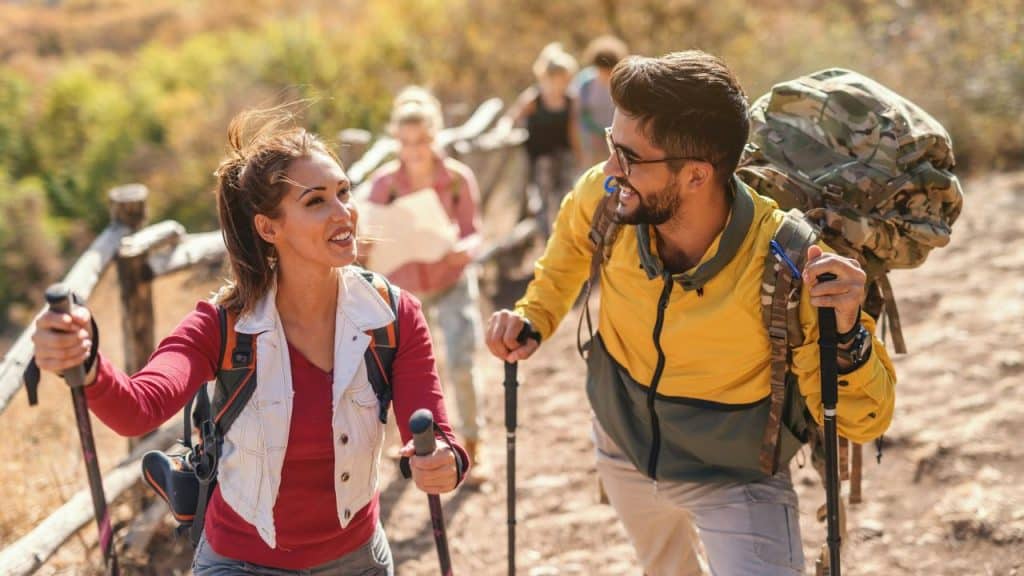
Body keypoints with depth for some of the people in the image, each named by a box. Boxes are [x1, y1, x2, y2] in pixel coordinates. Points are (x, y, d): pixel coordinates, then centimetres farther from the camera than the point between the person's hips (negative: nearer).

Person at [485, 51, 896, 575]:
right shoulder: (604, 197, -24)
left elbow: (862, 422, -28)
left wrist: (845, 337, -47)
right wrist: (533, 315, -11)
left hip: (735, 481, -4)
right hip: (624, 450, 4)